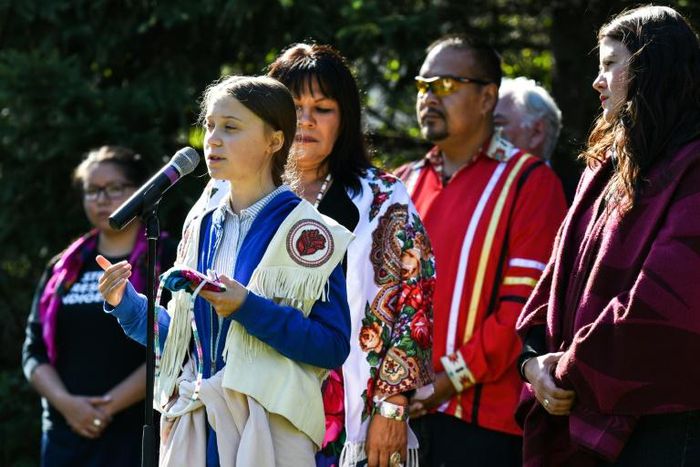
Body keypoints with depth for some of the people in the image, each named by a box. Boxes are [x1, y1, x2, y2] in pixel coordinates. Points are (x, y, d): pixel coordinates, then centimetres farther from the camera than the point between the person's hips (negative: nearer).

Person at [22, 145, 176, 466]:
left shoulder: (166, 261, 1)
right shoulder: (63, 269, 17)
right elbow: (34, 350, 12)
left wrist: (110, 405, -13)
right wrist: (66, 402, -7)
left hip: (138, 436, -5)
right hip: (66, 435, 5)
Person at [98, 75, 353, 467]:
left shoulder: (307, 232, -6)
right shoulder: (201, 229, 12)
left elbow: (334, 346, -13)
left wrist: (249, 309, -21)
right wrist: (126, 302, 3)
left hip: (269, 432, -5)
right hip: (196, 431, 5)